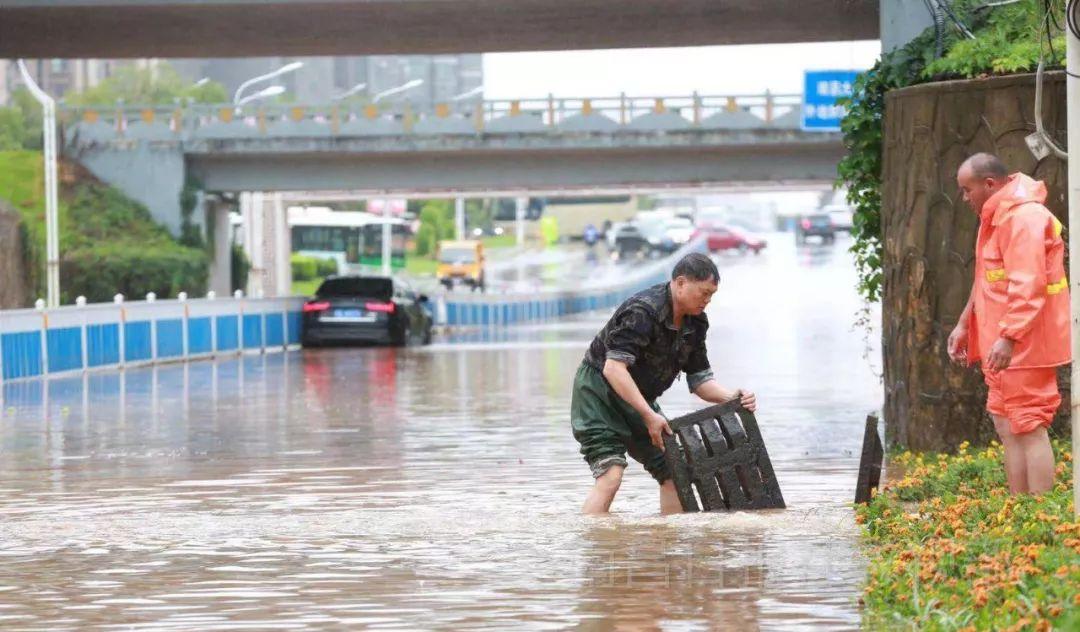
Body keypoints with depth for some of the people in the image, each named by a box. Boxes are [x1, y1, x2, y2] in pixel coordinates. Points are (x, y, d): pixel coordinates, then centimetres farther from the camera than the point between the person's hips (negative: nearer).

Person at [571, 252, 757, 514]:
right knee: (610, 476, -23)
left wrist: (731, 397, -14)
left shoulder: (695, 323, 1)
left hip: (639, 401, 9)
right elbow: (613, 368, -34)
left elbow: (699, 379, 7)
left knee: (673, 471, 3)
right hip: (599, 392, -9)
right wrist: (649, 416, -37)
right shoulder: (643, 311, -26)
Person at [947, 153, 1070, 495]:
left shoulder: (1023, 218, -18)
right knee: (1007, 427, 13)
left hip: (1024, 346, -11)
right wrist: (964, 325, 24)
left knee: (1028, 427, -9)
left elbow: (1027, 287, -27)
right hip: (1003, 342, 11)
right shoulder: (997, 216, 16)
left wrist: (1008, 337, -33)